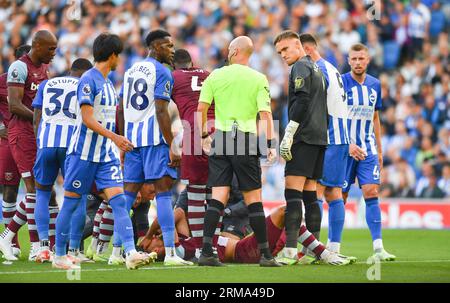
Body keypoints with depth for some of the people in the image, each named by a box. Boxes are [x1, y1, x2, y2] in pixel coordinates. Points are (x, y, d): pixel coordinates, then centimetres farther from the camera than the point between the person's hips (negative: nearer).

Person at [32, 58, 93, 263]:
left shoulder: (46, 85, 21)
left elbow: (37, 120, 16)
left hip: (46, 141, 2)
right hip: (73, 144, -2)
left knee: (42, 192, 16)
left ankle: (44, 245, 3)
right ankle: (73, 249, 3)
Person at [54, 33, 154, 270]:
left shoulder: (108, 83, 15)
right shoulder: (89, 80, -12)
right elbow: (88, 119, -19)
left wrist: (117, 145, 24)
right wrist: (114, 137, -26)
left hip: (106, 153, 7)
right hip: (84, 152, -7)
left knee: (118, 200, -7)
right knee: (71, 203, 2)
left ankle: (131, 253, -18)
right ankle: (59, 256, 12)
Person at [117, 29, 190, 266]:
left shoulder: (130, 71, 17)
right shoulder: (162, 72, -7)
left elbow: (121, 111, 18)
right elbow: (161, 112, -15)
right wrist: (172, 147, -14)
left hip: (132, 138, 7)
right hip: (154, 139, -7)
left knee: (129, 191, 11)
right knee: (163, 190, -8)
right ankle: (170, 253, -13)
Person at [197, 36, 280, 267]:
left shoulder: (215, 76, 5)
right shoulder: (258, 79, 1)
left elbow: (201, 107, 1)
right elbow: (265, 113, -6)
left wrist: (204, 135, 13)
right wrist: (271, 144, -3)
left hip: (220, 139, 2)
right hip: (246, 141, -2)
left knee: (218, 197, 1)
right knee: (253, 199, 4)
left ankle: (206, 250, -9)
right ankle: (265, 254, 6)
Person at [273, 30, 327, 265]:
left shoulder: (300, 66, -5)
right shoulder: (316, 68, 23)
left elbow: (301, 101, -17)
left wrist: (288, 135, -18)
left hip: (304, 137, -9)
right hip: (319, 137, 9)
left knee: (293, 190, -13)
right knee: (309, 194, 11)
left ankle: (290, 250, -21)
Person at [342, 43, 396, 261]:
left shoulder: (374, 85, 8)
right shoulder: (340, 83, -7)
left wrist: (379, 150, 17)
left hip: (368, 149, 3)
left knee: (371, 193, -7)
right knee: (340, 196, 1)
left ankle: (378, 248, -11)